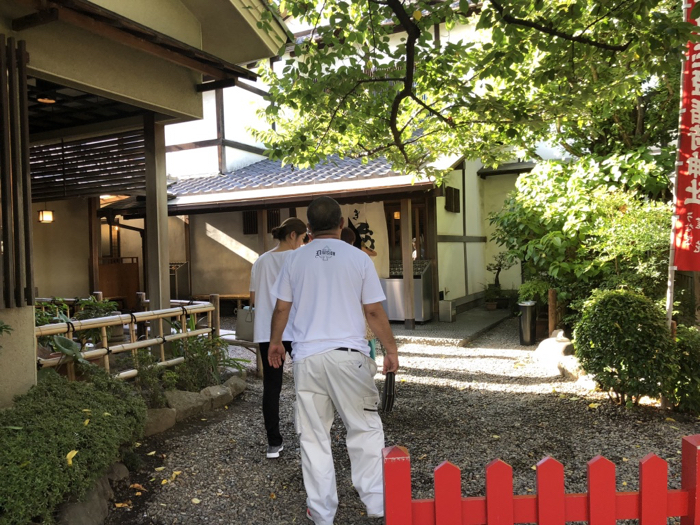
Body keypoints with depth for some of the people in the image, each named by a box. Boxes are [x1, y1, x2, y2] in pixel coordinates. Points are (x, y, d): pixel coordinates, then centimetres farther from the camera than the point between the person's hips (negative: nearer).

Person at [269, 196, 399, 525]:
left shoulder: (295, 260, 4)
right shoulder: (359, 259, -1)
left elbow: (281, 308, 9)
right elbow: (374, 312, -1)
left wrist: (275, 342, 25)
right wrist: (391, 348, 10)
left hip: (308, 356, 2)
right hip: (350, 355, -1)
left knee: (314, 436, 10)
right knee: (365, 429, 12)